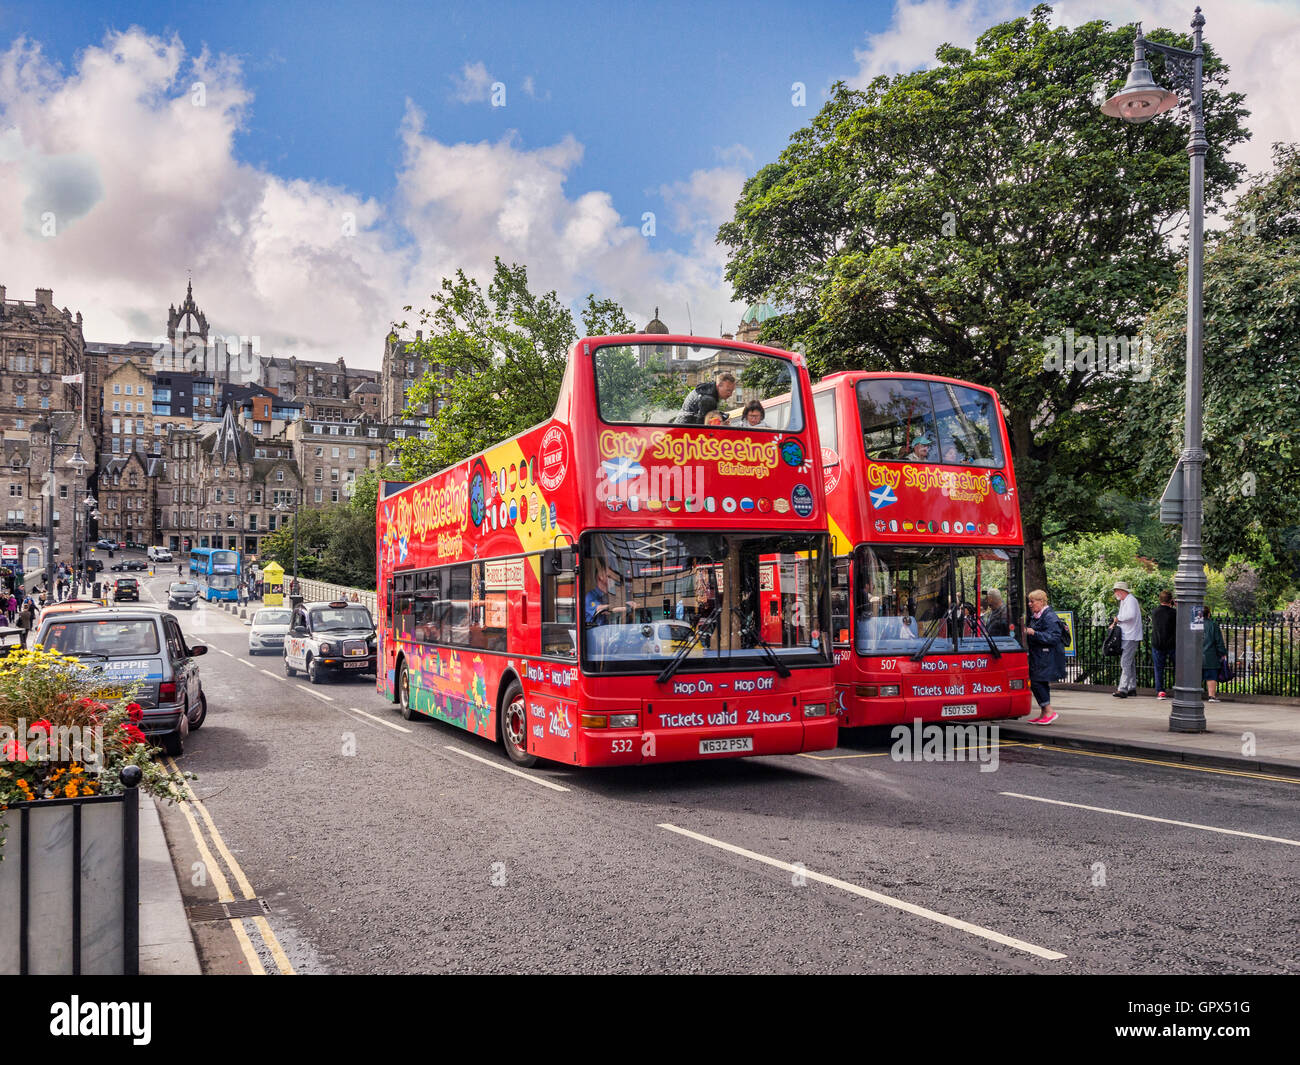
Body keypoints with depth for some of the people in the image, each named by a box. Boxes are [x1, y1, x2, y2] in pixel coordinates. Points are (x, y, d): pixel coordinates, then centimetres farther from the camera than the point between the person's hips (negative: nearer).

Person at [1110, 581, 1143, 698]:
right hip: (1126, 636, 10)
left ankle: (1123, 689, -18)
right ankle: (1132, 688, 20)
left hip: (1131, 637, -10)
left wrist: (1118, 618, -17)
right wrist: (1115, 623, 5)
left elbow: (1131, 614, -29)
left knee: (1125, 663, -14)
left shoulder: (1130, 600, -12)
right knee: (1130, 663, 14)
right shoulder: (1123, 601, 19)